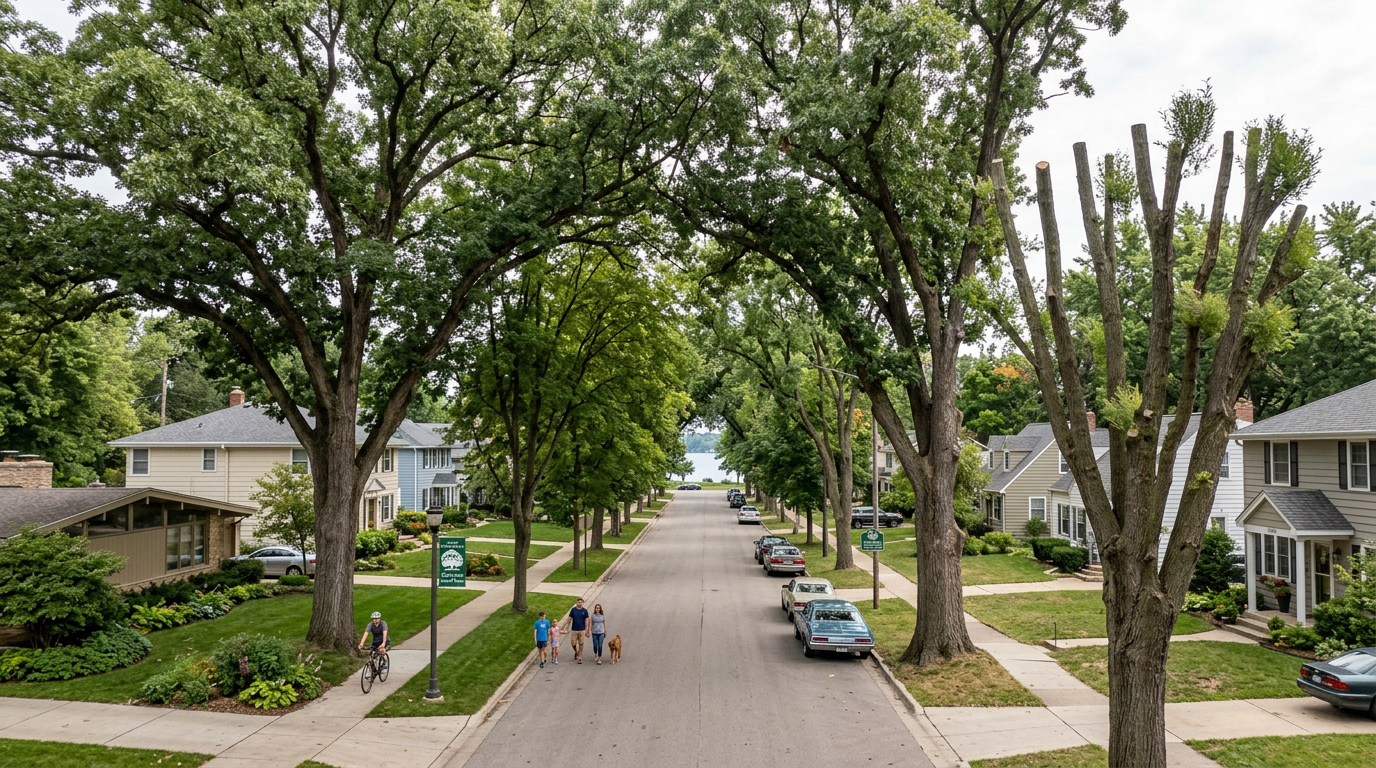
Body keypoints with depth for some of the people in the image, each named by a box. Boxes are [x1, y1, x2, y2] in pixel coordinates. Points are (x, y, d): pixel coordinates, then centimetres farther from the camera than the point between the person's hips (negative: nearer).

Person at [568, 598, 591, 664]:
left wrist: (586, 630, -3)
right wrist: (568, 628, 0)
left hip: (582, 630, 0)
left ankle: (579, 658, 10)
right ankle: (576, 652, 32)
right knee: (573, 644, 1)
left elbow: (586, 620, 1)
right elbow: (569, 619, 3)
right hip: (574, 630, 0)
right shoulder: (573, 610, -2)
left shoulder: (585, 611, -1)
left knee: (581, 644, 1)